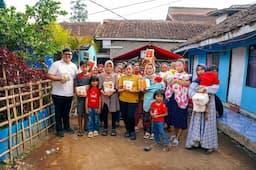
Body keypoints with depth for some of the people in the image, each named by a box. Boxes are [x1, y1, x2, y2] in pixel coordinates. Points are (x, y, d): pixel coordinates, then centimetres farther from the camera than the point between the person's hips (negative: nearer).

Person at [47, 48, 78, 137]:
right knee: (59, 112, 6)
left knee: (67, 112, 17)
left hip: (69, 94, 5)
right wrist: (59, 79, -21)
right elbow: (49, 75, -9)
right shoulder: (56, 64, -5)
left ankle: (66, 126, 33)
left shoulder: (74, 66, 11)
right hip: (58, 93, -4)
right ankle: (59, 129, 18)